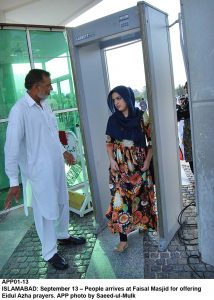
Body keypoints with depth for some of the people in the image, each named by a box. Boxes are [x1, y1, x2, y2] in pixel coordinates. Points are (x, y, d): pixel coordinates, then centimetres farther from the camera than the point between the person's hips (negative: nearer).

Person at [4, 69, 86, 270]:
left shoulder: (44, 104, 4)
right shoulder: (20, 110, -20)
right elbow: (12, 147, -21)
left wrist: (63, 151, 23)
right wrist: (14, 182, -21)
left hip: (57, 166, 8)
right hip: (39, 171, -8)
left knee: (62, 202, 22)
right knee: (46, 211, 7)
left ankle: (63, 236, 46)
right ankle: (50, 253, 29)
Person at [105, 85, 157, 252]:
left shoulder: (141, 117, -6)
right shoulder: (113, 119, 1)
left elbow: (152, 140, -3)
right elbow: (109, 142, 6)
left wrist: (148, 160, -10)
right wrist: (112, 160, -6)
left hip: (139, 164, -1)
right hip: (120, 165, 1)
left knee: (142, 194, 12)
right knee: (121, 198, -3)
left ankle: (143, 224, 39)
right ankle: (123, 239, 4)